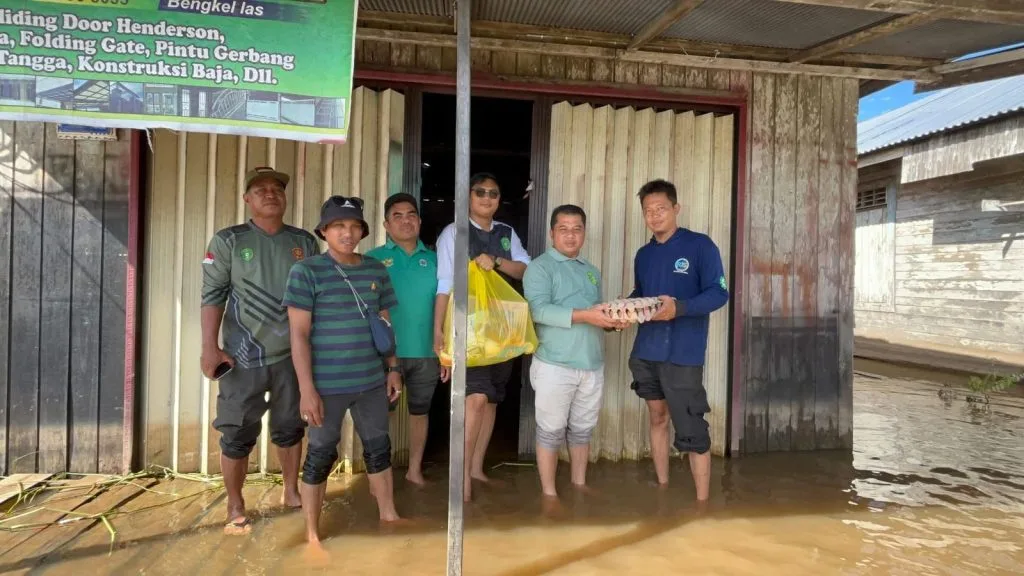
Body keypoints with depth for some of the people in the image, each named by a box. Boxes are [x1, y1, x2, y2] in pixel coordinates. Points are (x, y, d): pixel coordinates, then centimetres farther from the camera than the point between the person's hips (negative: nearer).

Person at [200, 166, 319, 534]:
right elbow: (213, 295, -5)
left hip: (293, 354, 3)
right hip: (244, 356, -2)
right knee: (237, 434, 5)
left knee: (290, 428, 15)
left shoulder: (305, 242, 5)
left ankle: (291, 492, 33)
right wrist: (210, 347, -12)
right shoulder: (228, 241, -1)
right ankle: (235, 508, 22)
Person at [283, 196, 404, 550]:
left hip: (371, 380, 5)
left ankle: (388, 515, 37)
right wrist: (307, 389, -15)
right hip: (327, 384, -5)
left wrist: (393, 368, 11)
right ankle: (312, 534, 24)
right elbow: (299, 334, -11)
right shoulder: (306, 271, -9)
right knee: (321, 454, 8)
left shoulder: (376, 271, 5)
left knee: (379, 447, 17)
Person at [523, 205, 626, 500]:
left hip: (592, 364, 6)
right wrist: (584, 315, -25)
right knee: (551, 431, 4)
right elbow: (539, 310, -19)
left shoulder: (591, 272, 17)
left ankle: (580, 485, 31)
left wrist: (613, 320, -5)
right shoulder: (539, 267, -5)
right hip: (555, 365, -6)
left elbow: (597, 312, 18)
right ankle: (549, 492, 17)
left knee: (582, 430, 16)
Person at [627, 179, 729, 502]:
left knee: (692, 432, -3)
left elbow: (719, 293, -11)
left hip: (683, 355, -6)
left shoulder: (700, 245, -5)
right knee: (657, 418, 15)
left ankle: (702, 504, 6)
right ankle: (662, 488, 28)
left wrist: (679, 308, -26)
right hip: (645, 353, 6)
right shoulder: (643, 255, 14)